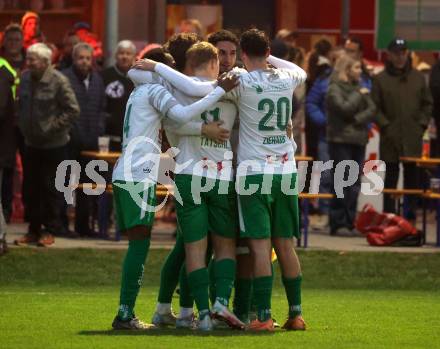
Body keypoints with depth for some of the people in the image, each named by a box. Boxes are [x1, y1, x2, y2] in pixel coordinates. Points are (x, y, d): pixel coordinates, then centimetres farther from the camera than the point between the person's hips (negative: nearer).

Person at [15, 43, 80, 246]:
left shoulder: (58, 81, -15)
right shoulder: (25, 78, 1)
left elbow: (73, 110, -12)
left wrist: (54, 128, -15)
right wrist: (23, 126, 6)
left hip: (54, 145, -5)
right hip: (32, 143, 5)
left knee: (50, 188, 1)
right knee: (33, 188, 9)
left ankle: (50, 231, 10)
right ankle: (34, 230, 17)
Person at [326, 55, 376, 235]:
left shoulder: (360, 88, 14)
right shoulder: (335, 89, -4)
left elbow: (372, 110, 5)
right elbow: (345, 109, -17)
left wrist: (357, 120, -11)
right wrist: (358, 95, -6)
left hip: (358, 141, 6)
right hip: (341, 141, -6)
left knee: (355, 186, 6)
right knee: (341, 183, -6)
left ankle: (350, 223, 10)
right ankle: (338, 224, -4)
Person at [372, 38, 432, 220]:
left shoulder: (418, 77, 8)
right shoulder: (381, 79, -1)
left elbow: (427, 104, 13)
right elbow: (374, 107, -1)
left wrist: (422, 124, 2)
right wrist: (385, 125, -9)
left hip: (413, 138, 2)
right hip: (390, 138, -2)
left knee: (412, 177, 6)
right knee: (391, 177, 3)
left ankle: (411, 214, 12)